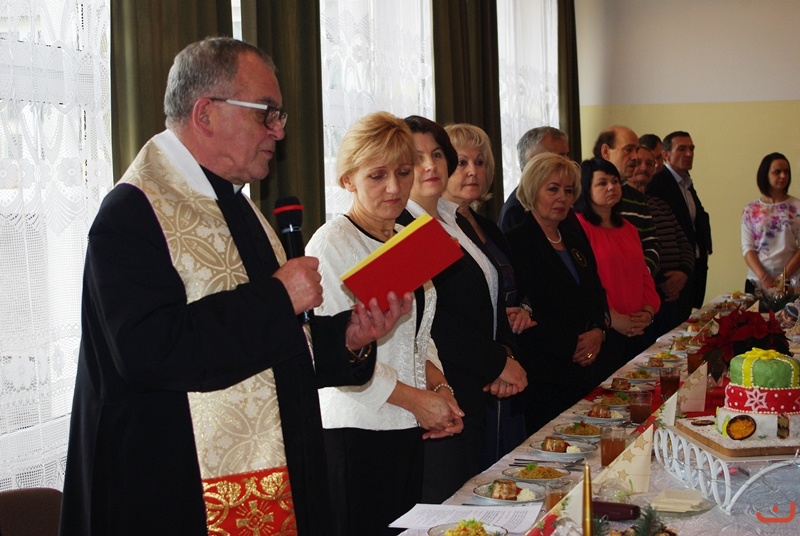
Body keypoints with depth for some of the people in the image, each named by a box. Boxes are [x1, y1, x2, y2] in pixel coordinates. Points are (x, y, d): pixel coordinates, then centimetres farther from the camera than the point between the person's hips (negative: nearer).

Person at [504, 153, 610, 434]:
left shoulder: (575, 236, 15)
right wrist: (572, 345, -13)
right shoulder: (516, 242, -10)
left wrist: (599, 331, 0)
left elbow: (597, 292, 19)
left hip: (589, 367, 7)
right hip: (545, 377, -7)